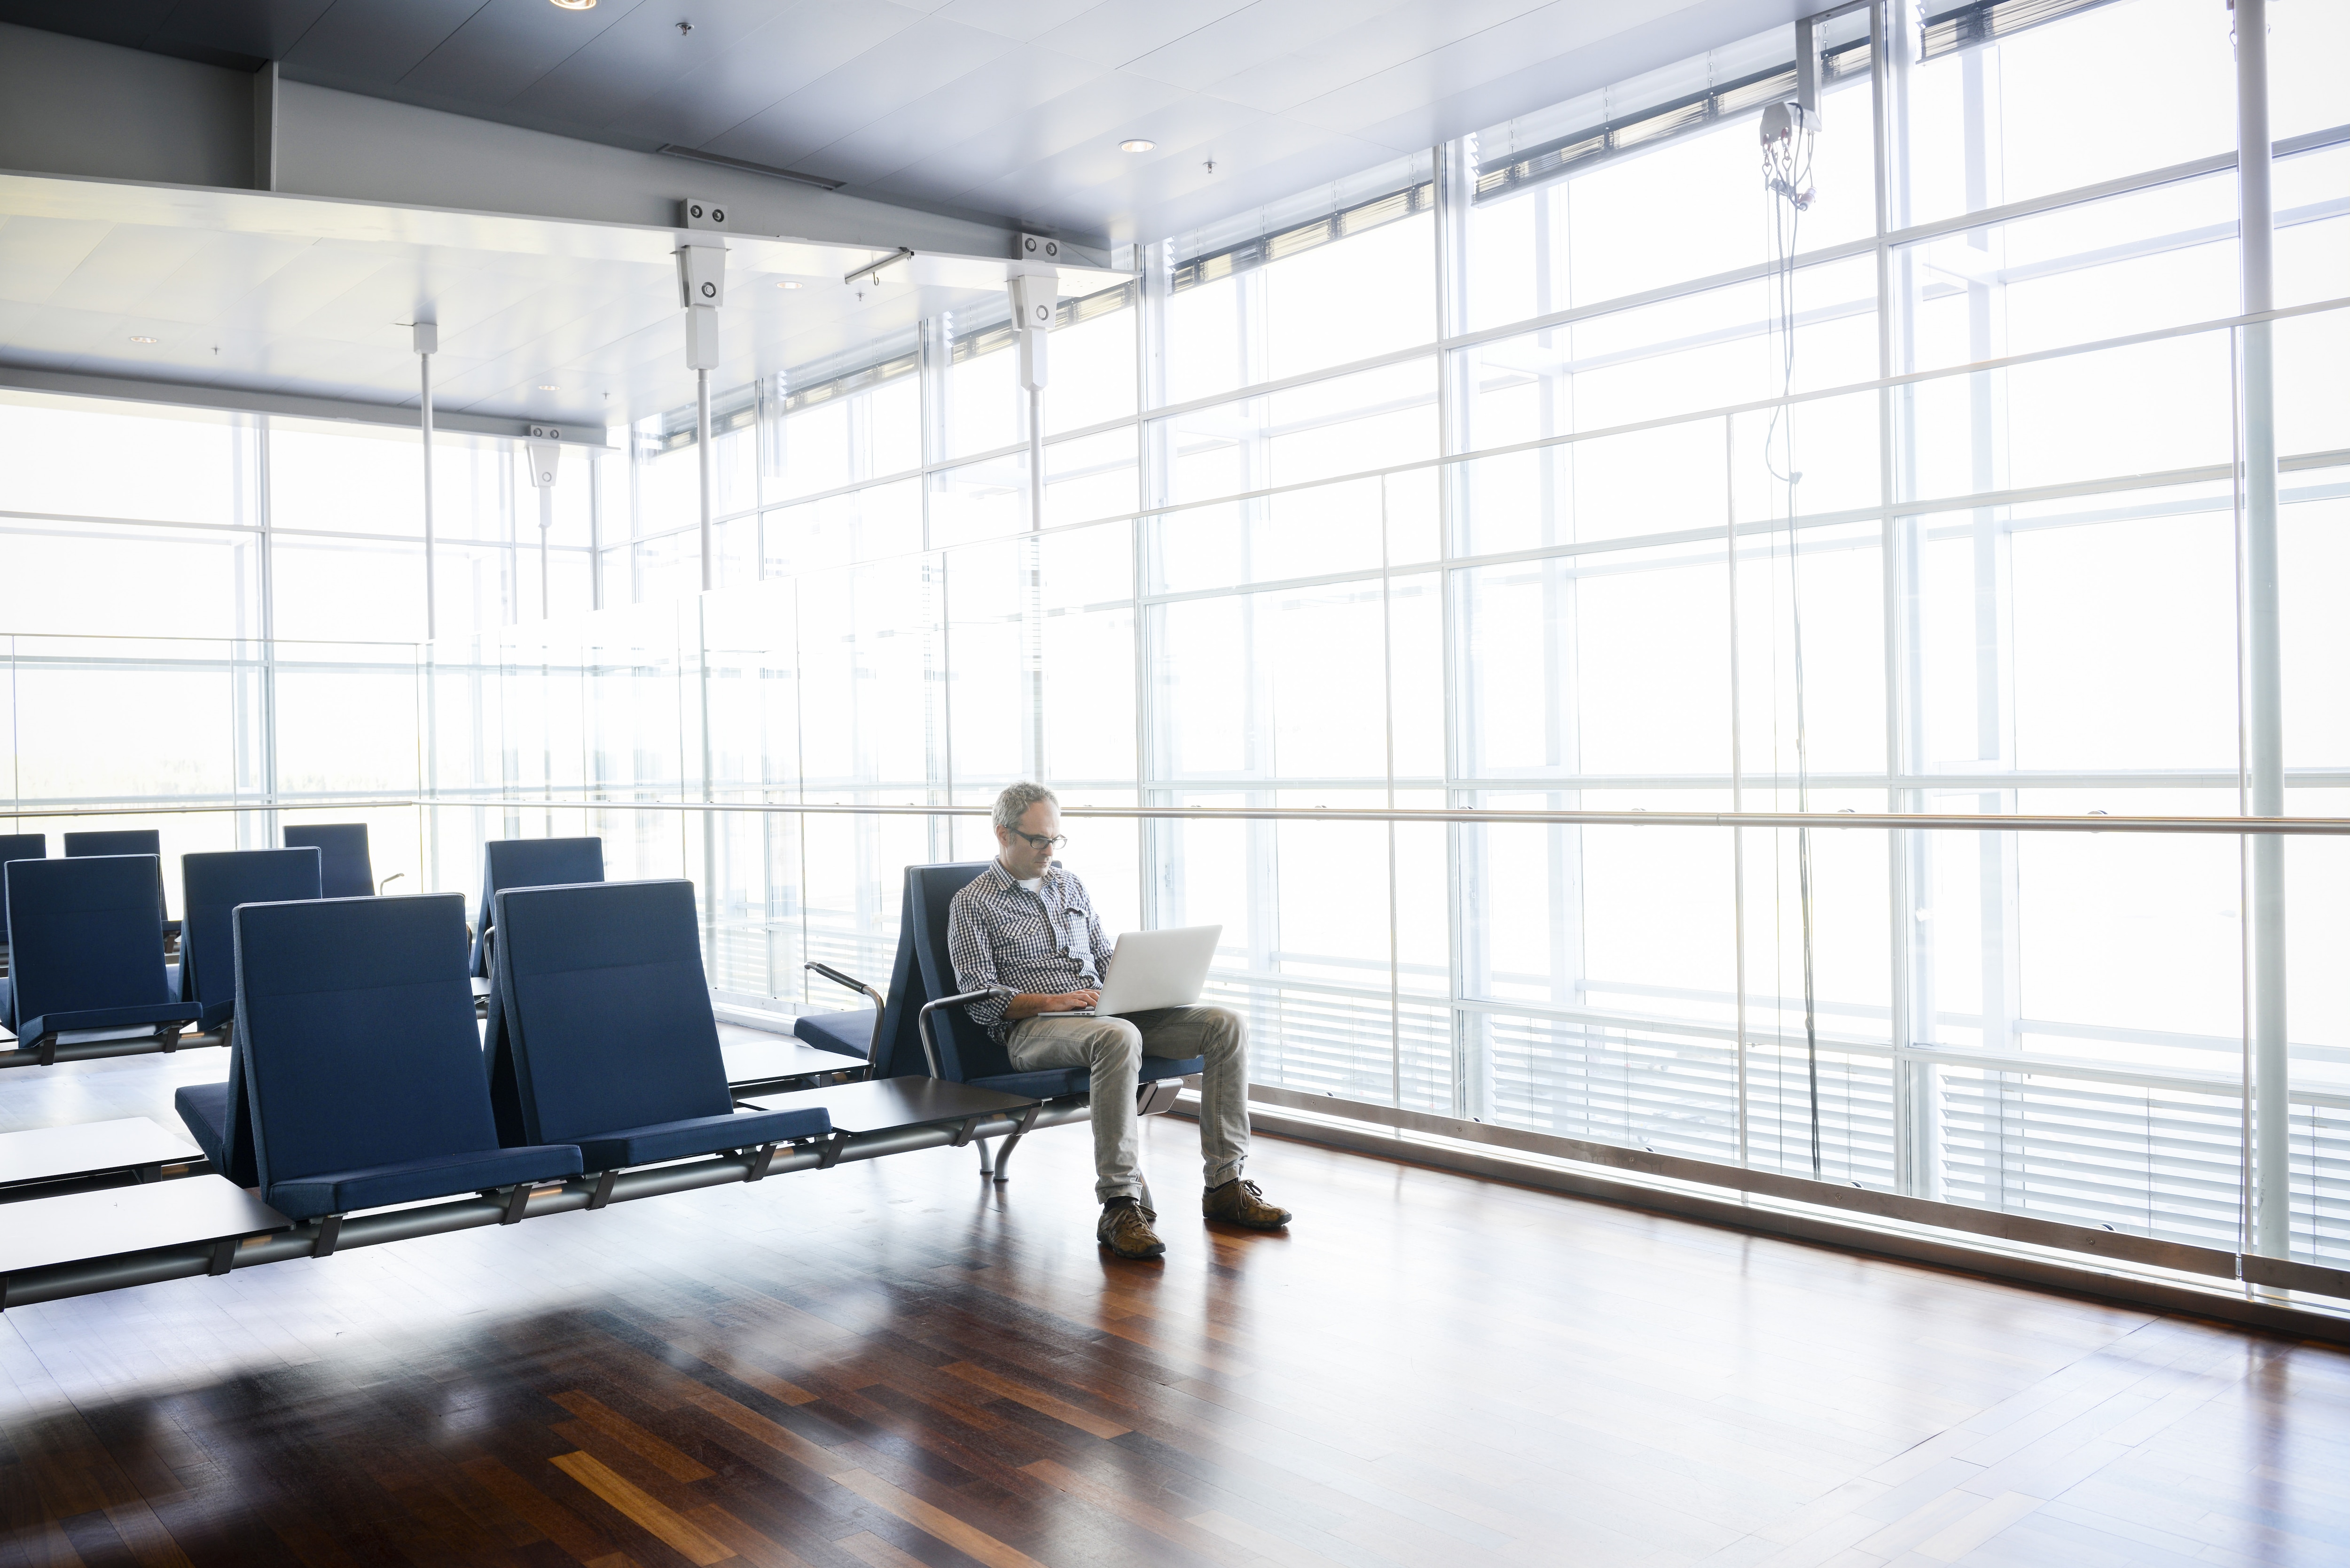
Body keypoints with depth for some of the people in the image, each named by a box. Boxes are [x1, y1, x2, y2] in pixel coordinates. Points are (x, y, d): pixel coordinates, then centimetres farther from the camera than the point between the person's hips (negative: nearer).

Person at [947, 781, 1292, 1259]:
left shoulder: (1069, 883, 22)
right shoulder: (972, 905, 3)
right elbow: (980, 1002, -5)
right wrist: (1050, 1001, -19)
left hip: (1102, 1015, 7)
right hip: (1032, 1028, -6)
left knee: (1226, 1025, -14)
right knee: (1119, 1038, -41)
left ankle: (1225, 1183, -12)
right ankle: (1119, 1206, -38)